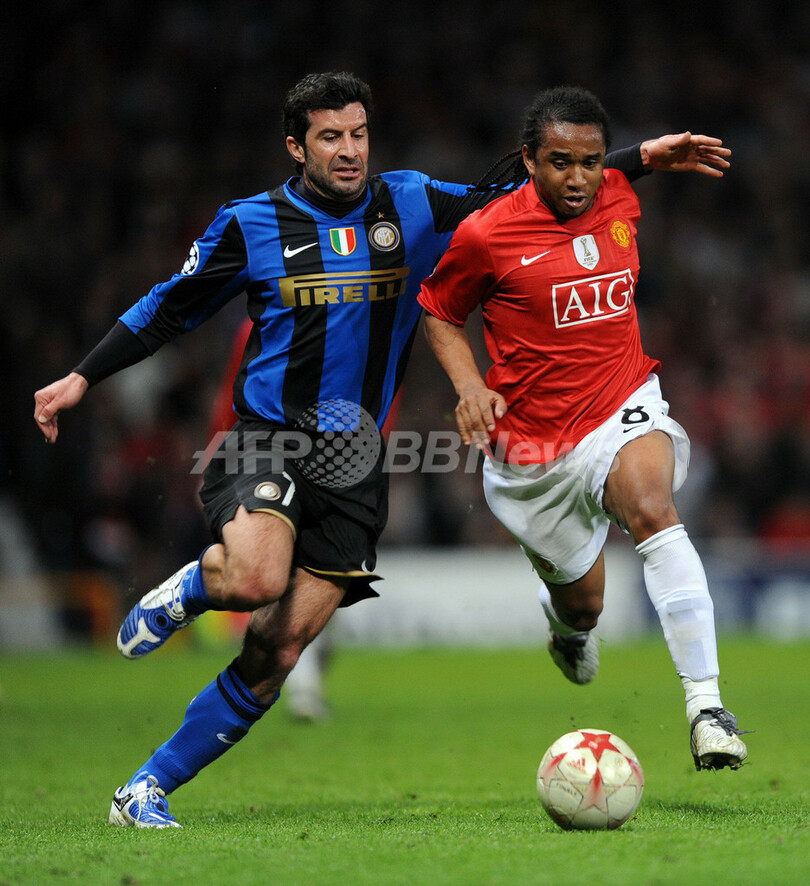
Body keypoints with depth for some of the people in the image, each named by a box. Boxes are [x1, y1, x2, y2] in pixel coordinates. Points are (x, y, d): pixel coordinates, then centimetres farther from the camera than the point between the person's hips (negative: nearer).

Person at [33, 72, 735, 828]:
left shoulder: (410, 207, 6)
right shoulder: (251, 225, 0)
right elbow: (169, 309, 12)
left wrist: (642, 159, 4)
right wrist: (82, 377, 9)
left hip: (353, 463, 3)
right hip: (266, 442, -2)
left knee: (276, 651, -5)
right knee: (256, 579, -32)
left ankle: (147, 791, 6)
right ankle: (189, 587, 5)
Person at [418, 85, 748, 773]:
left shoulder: (621, 199, 0)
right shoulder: (487, 234, -12)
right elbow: (440, 314, 2)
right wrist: (470, 386, -11)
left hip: (624, 406, 1)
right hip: (533, 440, -1)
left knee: (652, 510, -32)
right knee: (582, 602, 11)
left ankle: (706, 706, -37)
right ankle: (566, 623, 54)